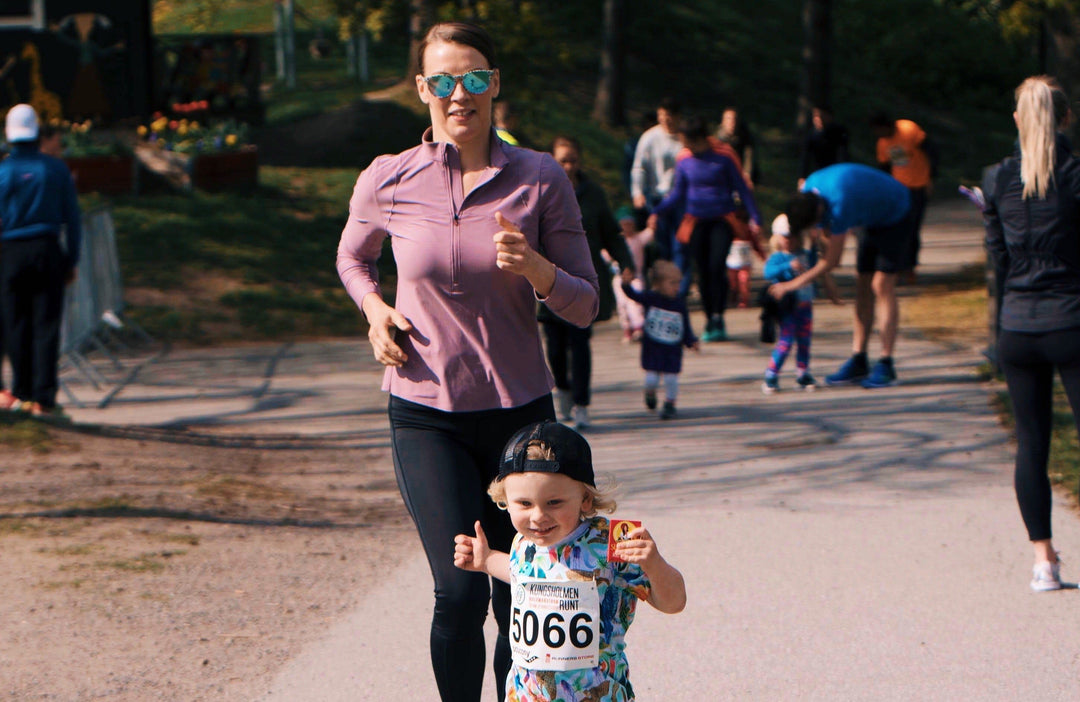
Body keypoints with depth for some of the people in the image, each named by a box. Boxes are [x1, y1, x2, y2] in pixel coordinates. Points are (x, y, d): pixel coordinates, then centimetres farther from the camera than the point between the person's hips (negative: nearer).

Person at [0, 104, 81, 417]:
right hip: (48, 250, 0)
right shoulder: (56, 168, 1)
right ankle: (43, 398, -7)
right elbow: (72, 218, 3)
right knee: (46, 325, -1)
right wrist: (72, 260, 10)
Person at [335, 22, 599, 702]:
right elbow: (353, 258, 20)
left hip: (521, 413, 1)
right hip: (427, 415, -1)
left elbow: (585, 307, 1)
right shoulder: (388, 181, -2)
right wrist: (375, 309, 0)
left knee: (521, 604, 6)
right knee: (461, 591, -13)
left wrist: (534, 267, -18)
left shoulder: (540, 179, -3)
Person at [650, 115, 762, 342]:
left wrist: (754, 217, -6)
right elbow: (677, 195, 12)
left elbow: (742, 189, 0)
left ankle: (718, 318, -13)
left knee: (717, 265, -18)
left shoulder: (722, 159, -5)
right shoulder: (684, 163, 4)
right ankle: (710, 321, 12)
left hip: (722, 220, -3)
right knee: (702, 271, 2)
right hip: (697, 221, 3)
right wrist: (657, 211, -1)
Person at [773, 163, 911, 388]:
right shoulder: (808, 188, -14)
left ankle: (886, 365, -15)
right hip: (873, 219, 9)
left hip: (894, 215, -9)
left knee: (882, 285, -15)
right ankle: (858, 362, 4)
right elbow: (826, 233, 7)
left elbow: (832, 261, -30)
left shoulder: (840, 204, -38)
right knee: (863, 286, 4)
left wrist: (794, 284, -26)